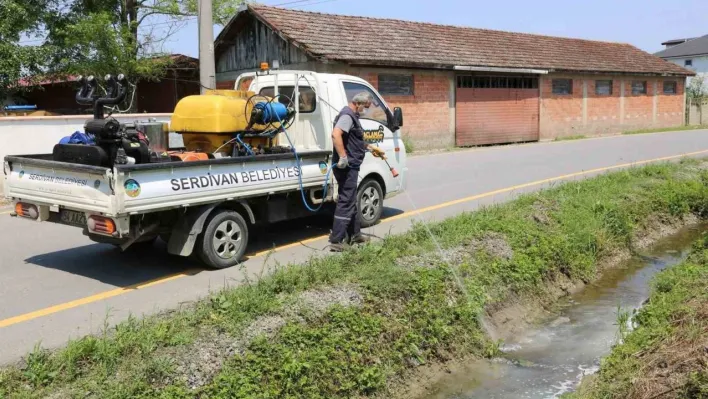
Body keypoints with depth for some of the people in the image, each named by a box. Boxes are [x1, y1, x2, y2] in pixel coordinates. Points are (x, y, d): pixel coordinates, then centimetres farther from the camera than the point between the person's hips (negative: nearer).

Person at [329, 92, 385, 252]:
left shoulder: (352, 116, 19)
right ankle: (336, 241, -6)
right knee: (346, 202, -8)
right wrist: (343, 156, -34)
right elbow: (336, 134, -32)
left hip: (350, 166, 11)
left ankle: (355, 235, 31)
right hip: (346, 166, -11)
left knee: (352, 201, 19)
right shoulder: (347, 116, -15)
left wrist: (371, 148, 37)